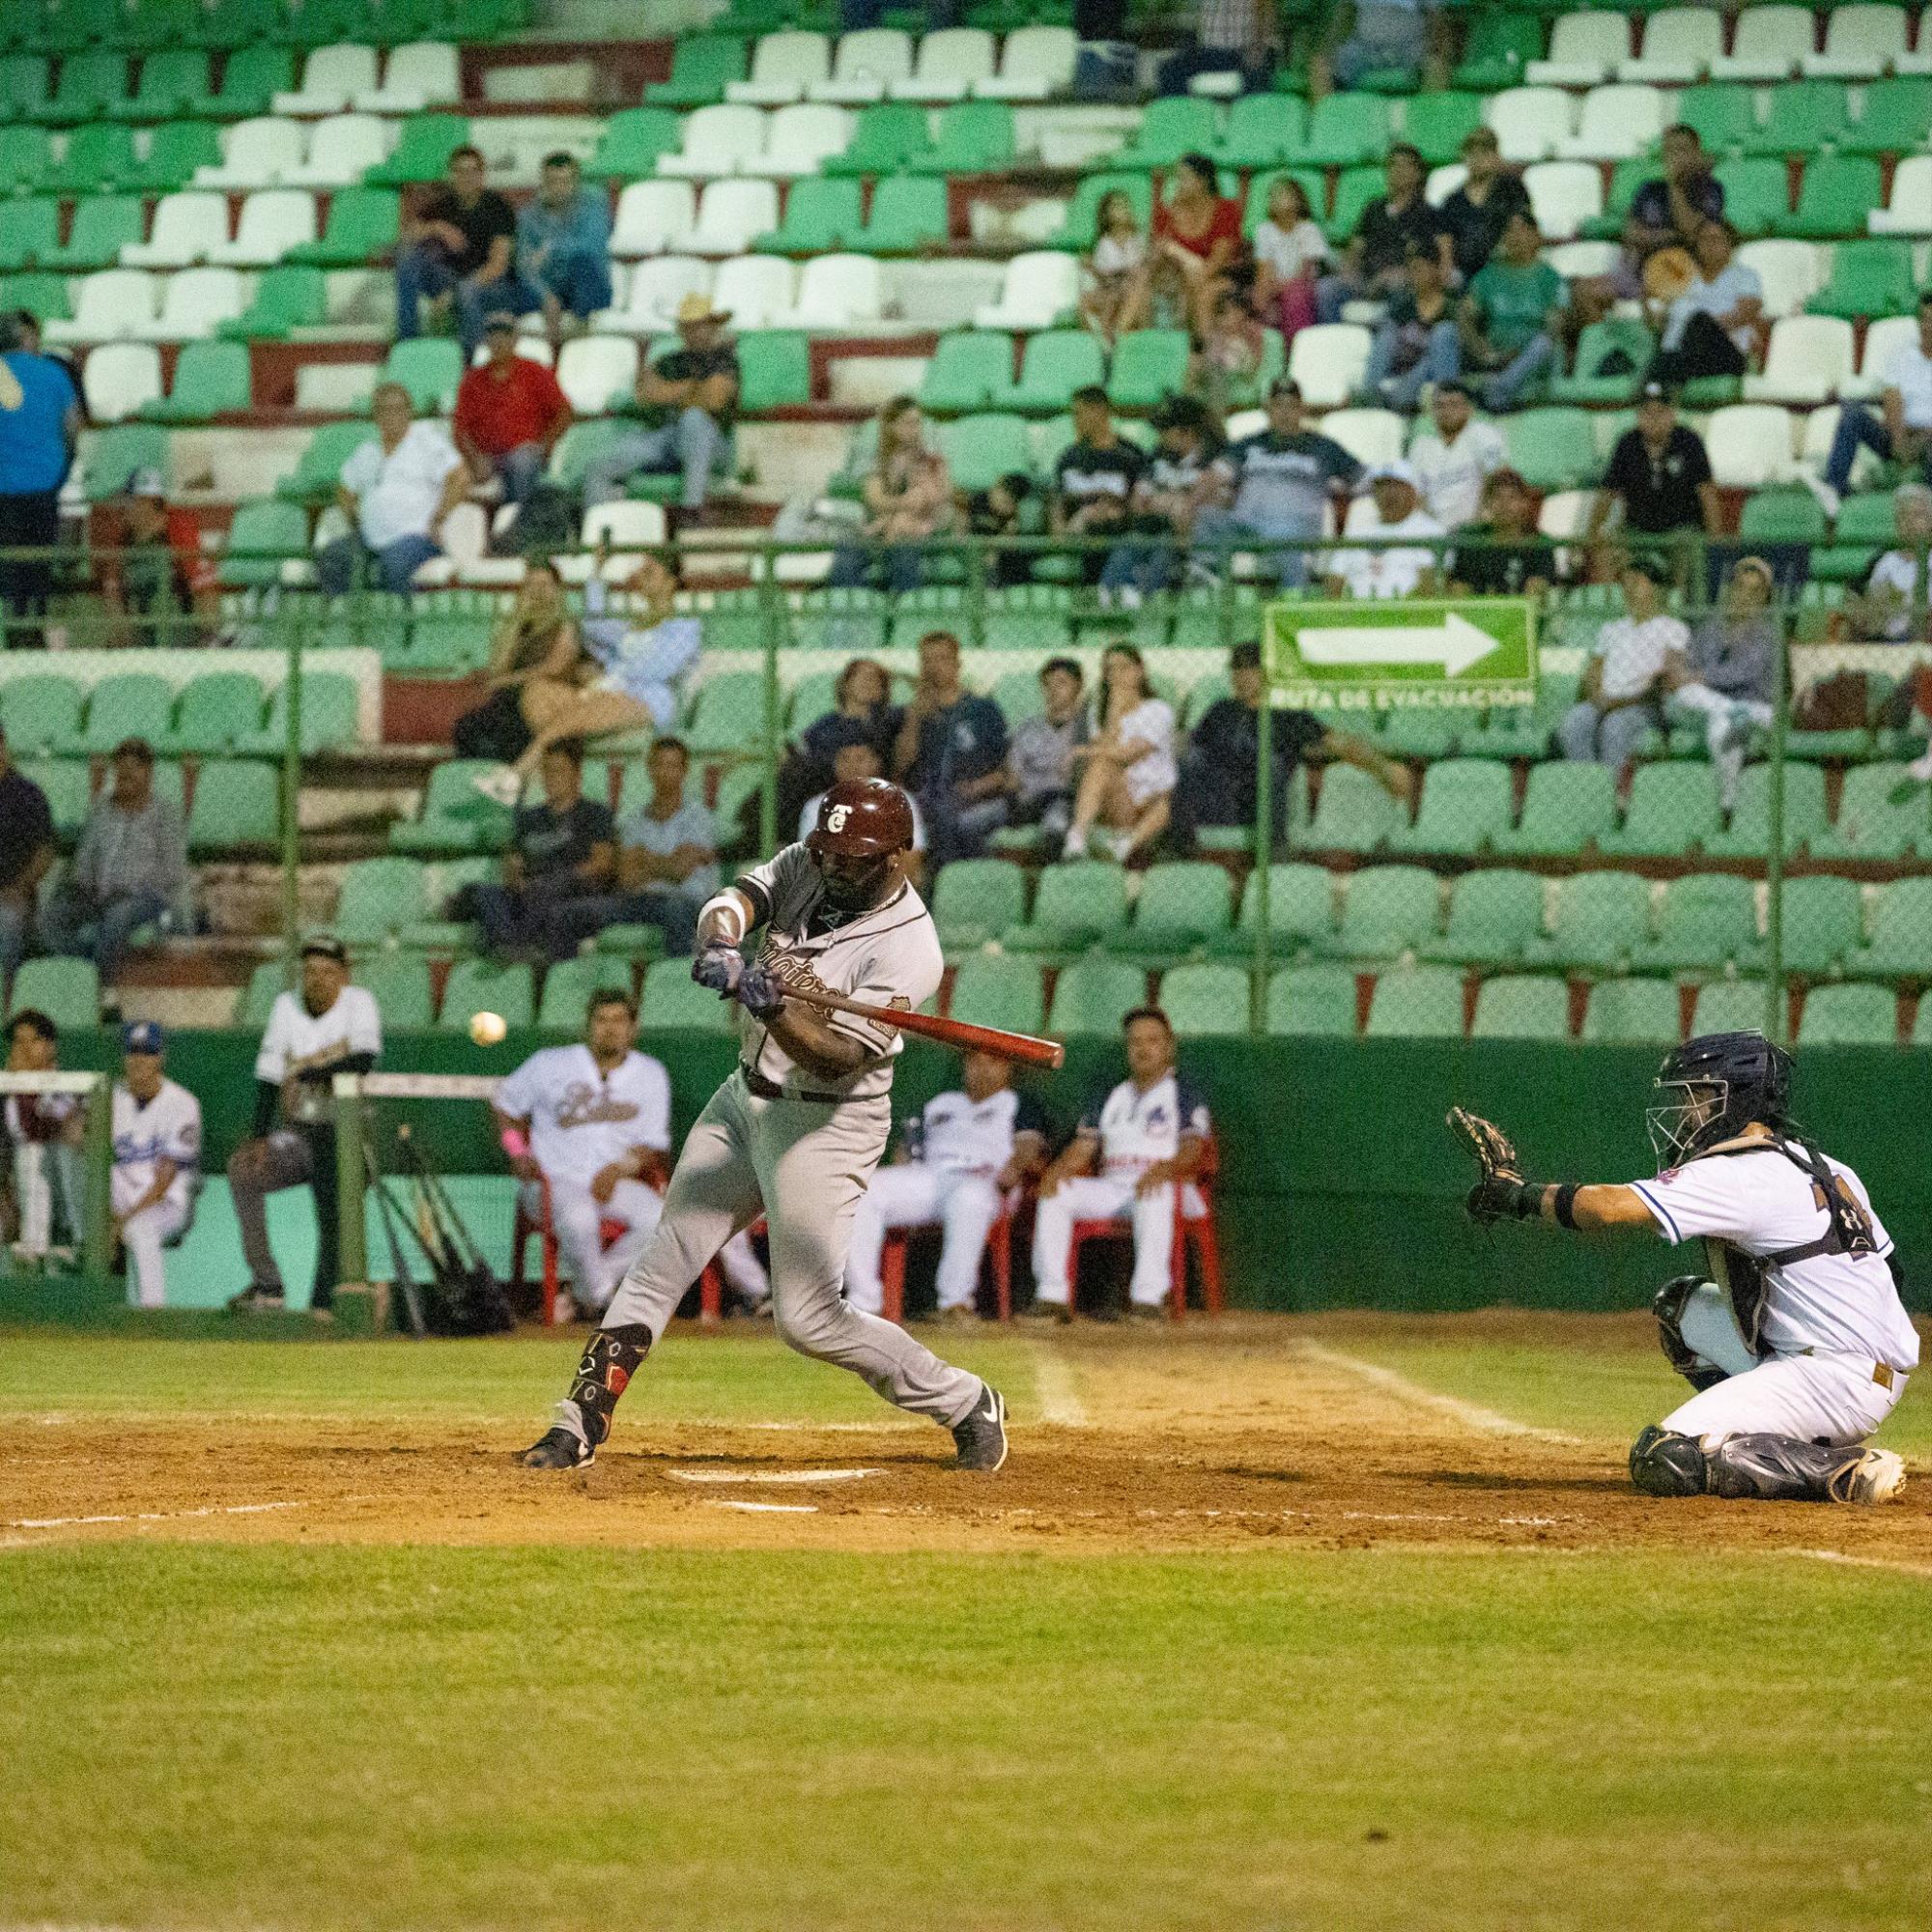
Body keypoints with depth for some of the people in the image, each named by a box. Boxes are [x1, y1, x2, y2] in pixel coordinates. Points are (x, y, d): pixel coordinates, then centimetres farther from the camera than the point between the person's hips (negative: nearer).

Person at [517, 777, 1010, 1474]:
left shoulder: (908, 950, -22)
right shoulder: (806, 866, -1)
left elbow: (841, 1055, -28)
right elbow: (736, 900, -14)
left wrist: (773, 1005, -44)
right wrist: (721, 942, -37)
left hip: (826, 1123, -7)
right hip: (747, 1097, 7)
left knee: (807, 1318, -7)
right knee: (661, 1264, 5)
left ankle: (965, 1404, 9)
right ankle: (580, 1425, 7)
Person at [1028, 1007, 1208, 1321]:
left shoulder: (1182, 1095, 7)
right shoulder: (1111, 1097, 23)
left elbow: (1193, 1148, -9)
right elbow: (1084, 1145, 15)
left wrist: (1166, 1168, -31)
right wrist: (1059, 1167, -9)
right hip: (1108, 1187, 5)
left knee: (1155, 1194, -40)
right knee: (1055, 1193, -19)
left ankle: (1147, 1297, -46)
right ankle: (1053, 1296, -24)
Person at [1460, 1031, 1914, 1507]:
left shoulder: (1739, 1175, -13)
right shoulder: (1825, 1167, 15)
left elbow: (1611, 1207, -21)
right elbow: (1890, 1267, 19)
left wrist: (1521, 1195, -6)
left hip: (1836, 1378, -10)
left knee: (1661, 1461, -14)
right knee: (1678, 1305, 21)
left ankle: (1845, 1471, -15)